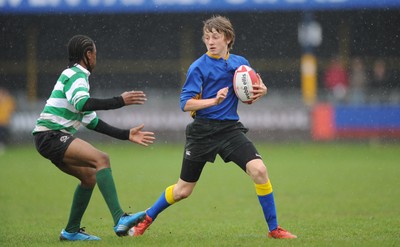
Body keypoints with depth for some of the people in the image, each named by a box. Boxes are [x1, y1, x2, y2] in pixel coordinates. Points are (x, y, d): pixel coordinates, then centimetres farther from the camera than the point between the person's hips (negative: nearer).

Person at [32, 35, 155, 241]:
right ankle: (119, 220, -36)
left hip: (52, 138, 10)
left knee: (90, 176, 15)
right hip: (52, 136, -10)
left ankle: (71, 231, 24)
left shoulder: (78, 76, 25)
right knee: (101, 159, -24)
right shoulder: (75, 75, -6)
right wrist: (119, 101, -30)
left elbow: (92, 121, 27)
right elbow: (82, 104, -28)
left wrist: (126, 135, 23)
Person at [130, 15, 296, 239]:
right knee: (183, 190, 6)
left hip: (231, 129, 3)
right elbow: (186, 104, -12)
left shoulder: (240, 63, 5)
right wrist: (214, 100, -25)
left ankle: (274, 229, -8)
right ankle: (147, 219, 32)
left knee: (259, 170, -20)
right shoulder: (199, 67, -7)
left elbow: (249, 94, 17)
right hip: (203, 131, -2)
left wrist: (261, 90, -6)